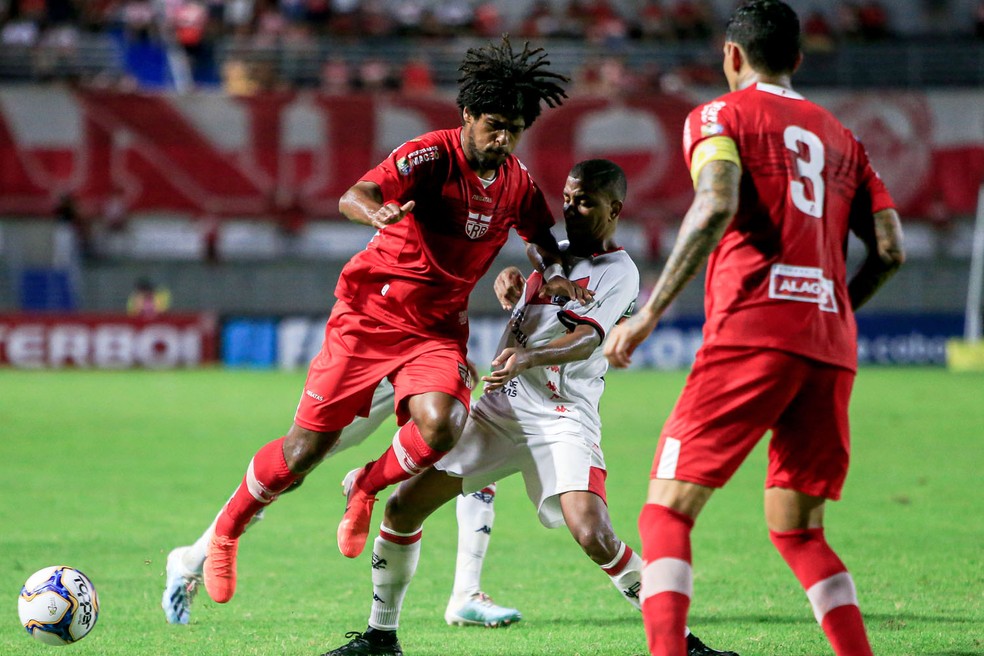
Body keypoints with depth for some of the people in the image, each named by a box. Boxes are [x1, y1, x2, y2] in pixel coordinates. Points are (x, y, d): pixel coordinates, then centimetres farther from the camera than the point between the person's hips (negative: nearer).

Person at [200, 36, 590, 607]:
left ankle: (367, 487, 5)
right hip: (371, 314, -4)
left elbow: (544, 233, 22)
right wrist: (377, 211, -55)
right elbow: (353, 196, -32)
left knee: (441, 426, -27)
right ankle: (224, 534, 23)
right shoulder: (431, 155, -18)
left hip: (439, 328, 4)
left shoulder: (518, 182, 0)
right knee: (305, 450, -3)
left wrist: (554, 274, 1)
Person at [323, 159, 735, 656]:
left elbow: (587, 338, -20)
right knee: (404, 505, 0)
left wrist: (527, 358, -38)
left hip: (563, 419, -7)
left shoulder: (619, 271, -3)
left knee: (593, 535, -26)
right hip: (499, 410, 7)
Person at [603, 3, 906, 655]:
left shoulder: (720, 116, 7)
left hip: (752, 332, -5)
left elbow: (717, 205, -13)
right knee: (798, 531, 16)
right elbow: (890, 249, 14)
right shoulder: (841, 137, 22)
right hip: (832, 348, 5)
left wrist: (649, 314, -13)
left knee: (667, 511, -5)